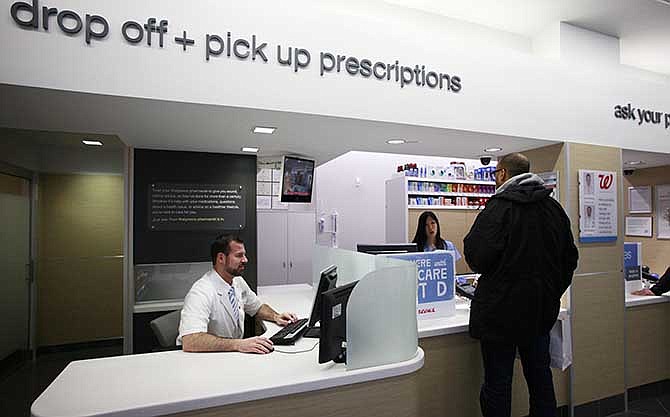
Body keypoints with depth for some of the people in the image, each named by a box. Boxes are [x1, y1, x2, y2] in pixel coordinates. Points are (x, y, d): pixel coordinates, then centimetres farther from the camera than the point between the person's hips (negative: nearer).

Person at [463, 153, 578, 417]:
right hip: (542, 310, 7)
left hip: (502, 310, -7)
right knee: (540, 376, 22)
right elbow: (569, 258, 12)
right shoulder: (554, 208, 6)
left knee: (497, 383, 6)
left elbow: (477, 257, -24)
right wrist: (552, 292, 19)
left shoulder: (498, 207, -16)